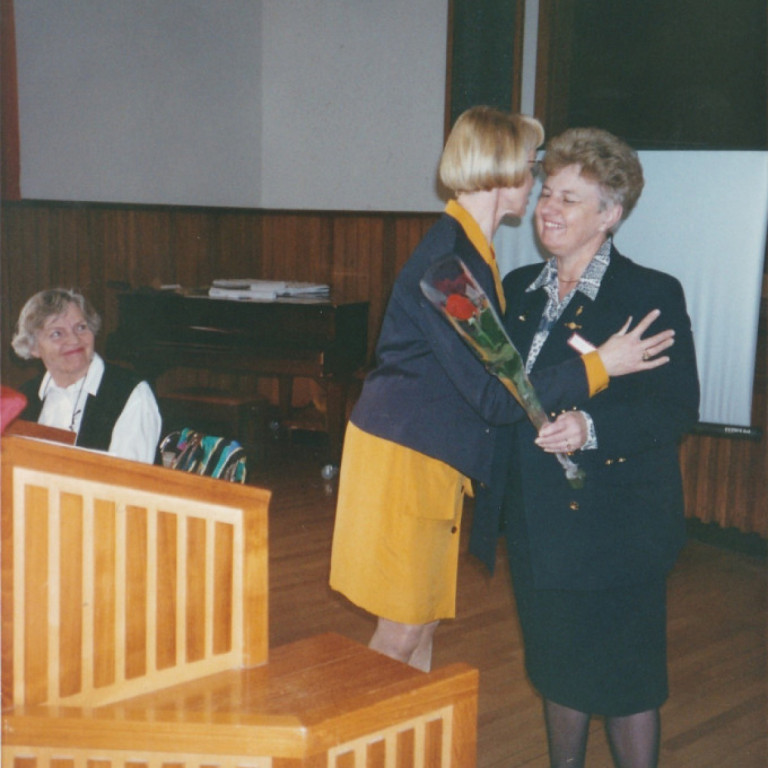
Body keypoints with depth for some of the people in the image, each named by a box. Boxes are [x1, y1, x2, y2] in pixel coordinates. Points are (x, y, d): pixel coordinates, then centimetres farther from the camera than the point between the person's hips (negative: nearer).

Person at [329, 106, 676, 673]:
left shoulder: (466, 249, 11)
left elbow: (488, 367, 18)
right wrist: (599, 365, -17)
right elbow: (496, 397, -22)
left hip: (434, 460, 10)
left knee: (423, 626, 16)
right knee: (400, 635, -1)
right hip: (403, 457, -10)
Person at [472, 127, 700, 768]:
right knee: (557, 665, 20)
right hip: (535, 518, 6)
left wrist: (592, 428, -28)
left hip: (615, 522, -6)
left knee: (624, 678, 5)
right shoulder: (518, 290, 8)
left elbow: (679, 408, -15)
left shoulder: (653, 295, -10)